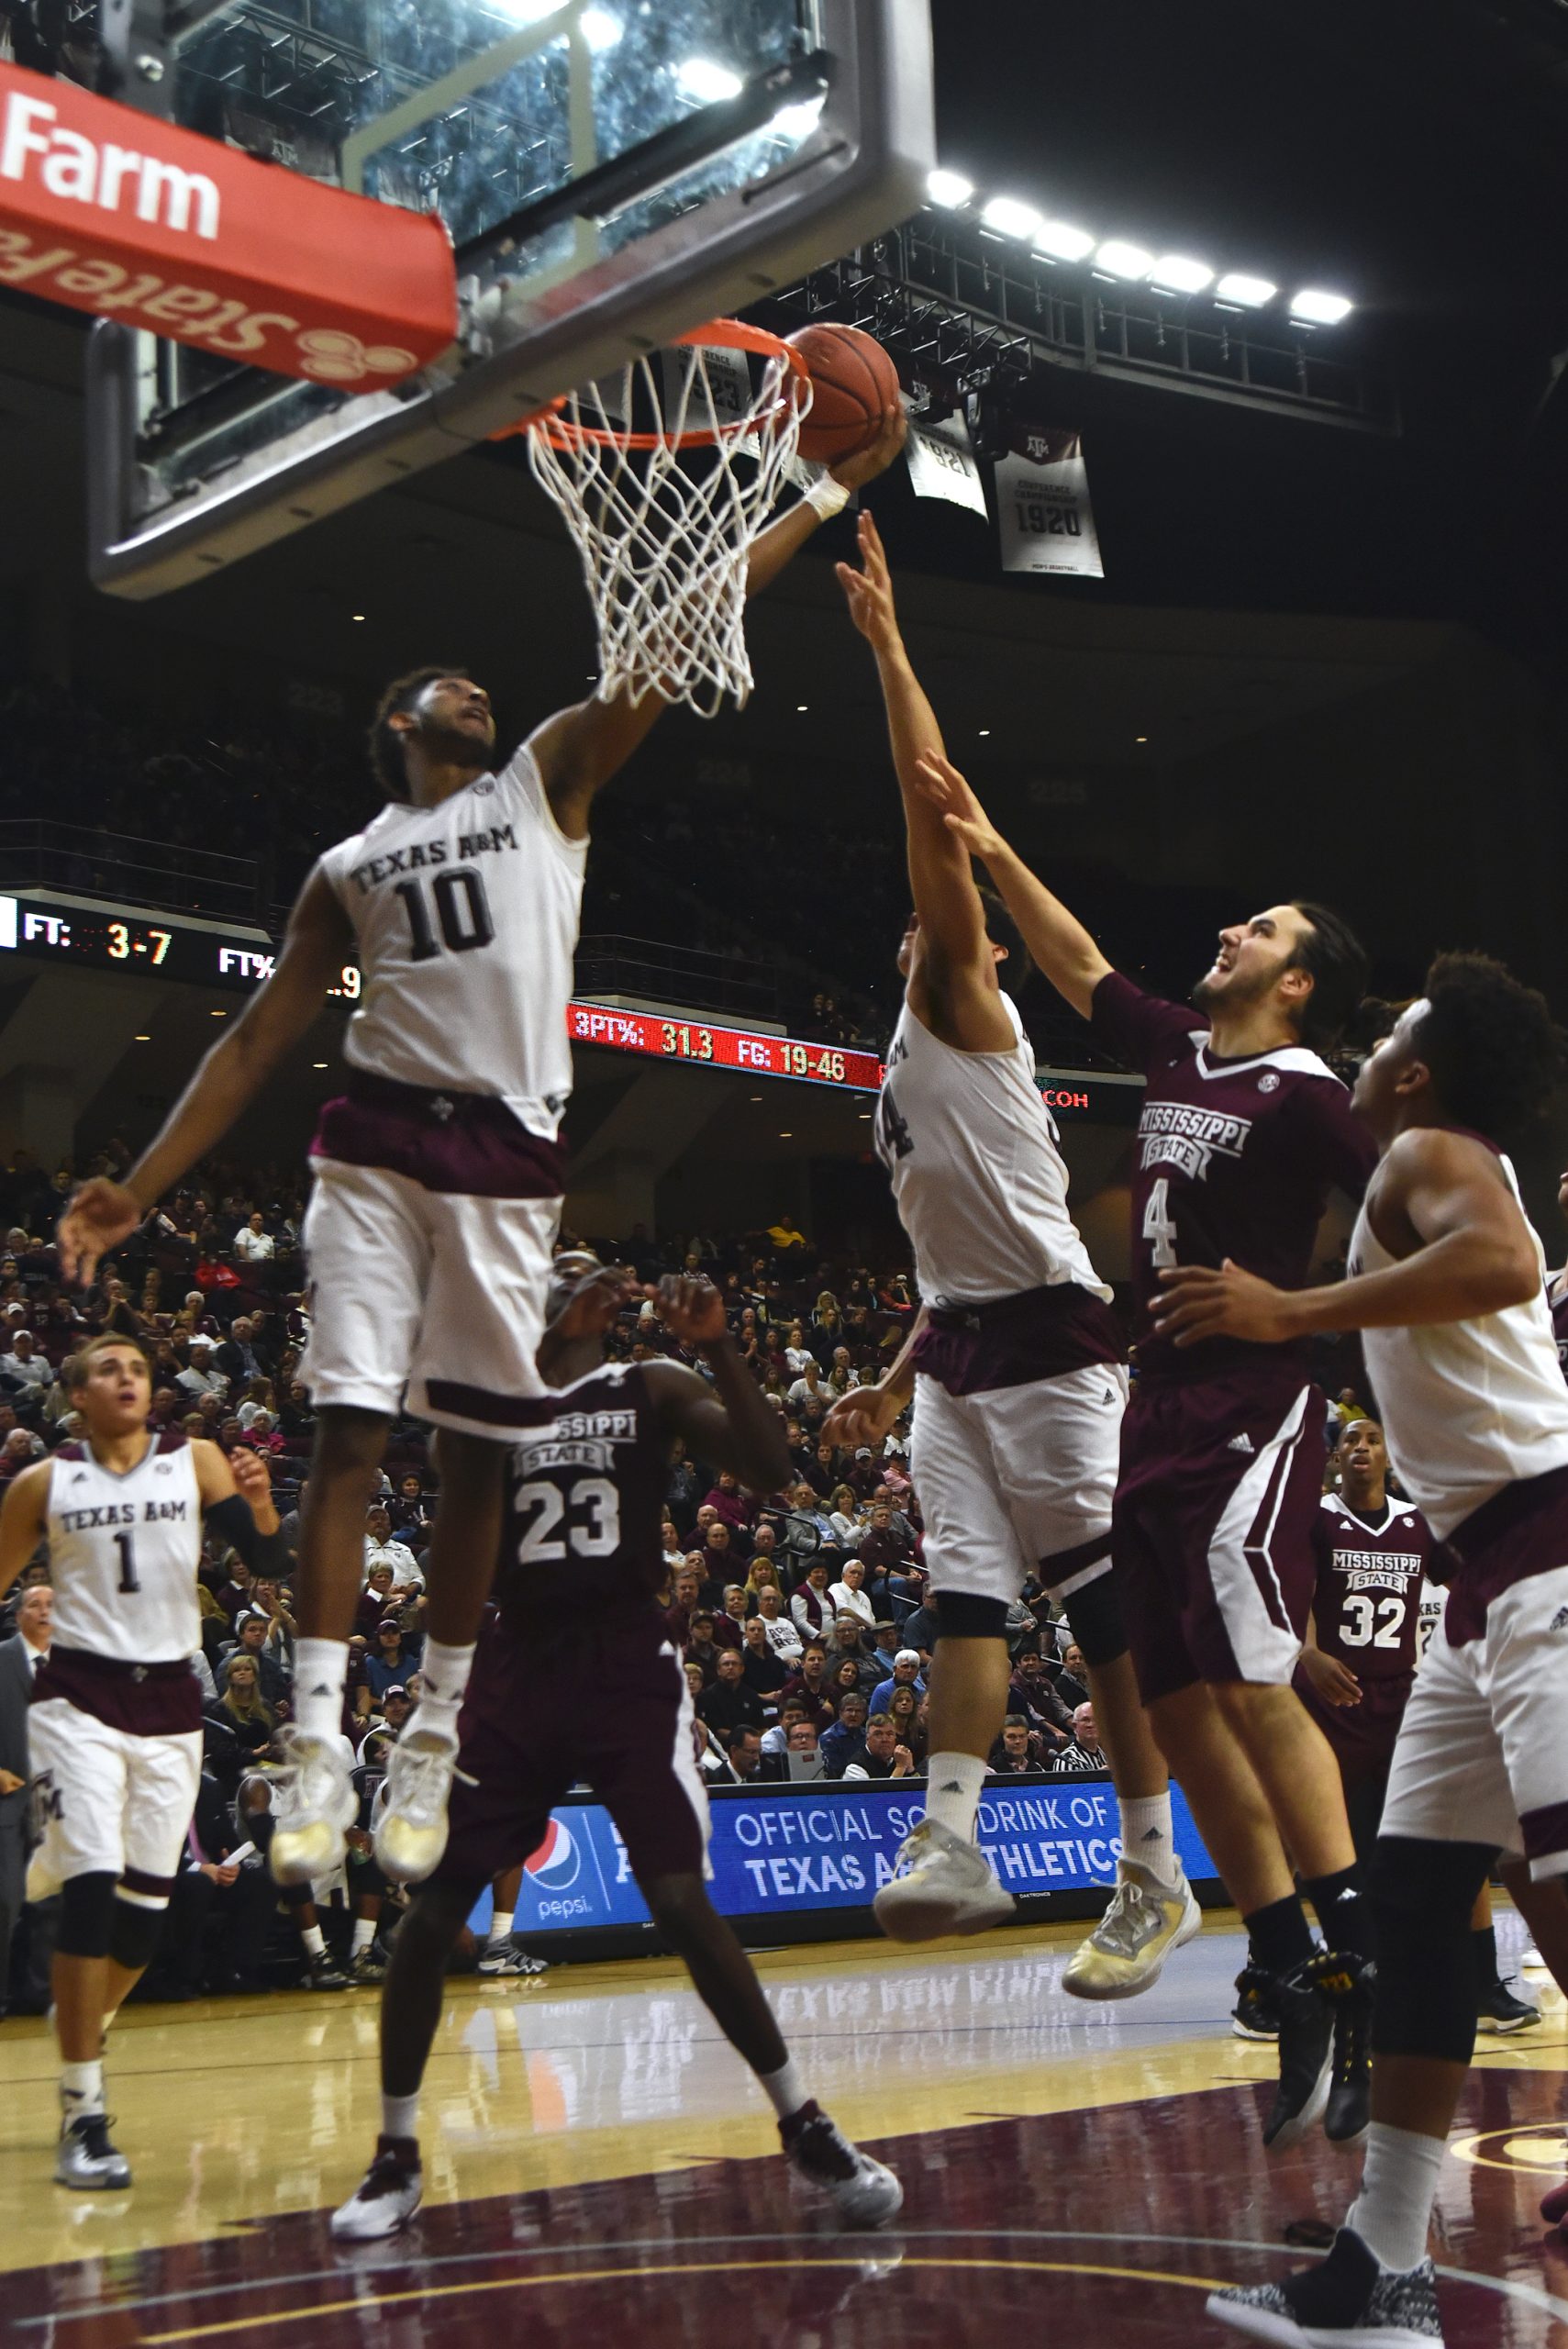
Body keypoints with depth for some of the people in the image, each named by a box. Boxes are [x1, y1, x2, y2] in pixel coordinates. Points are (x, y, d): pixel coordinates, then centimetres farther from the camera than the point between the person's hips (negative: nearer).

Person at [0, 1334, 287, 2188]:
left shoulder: (195, 1461, 2)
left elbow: (268, 1562, -3)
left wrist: (260, 1503, -22)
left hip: (170, 1701, 2)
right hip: (80, 1697, -2)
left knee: (146, 1908, 6)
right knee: (92, 1889, -15)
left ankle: (82, 2027, 37)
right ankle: (83, 2118, -7)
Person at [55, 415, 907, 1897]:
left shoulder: (547, 779, 15)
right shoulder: (346, 869, 15)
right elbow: (260, 1036, 13)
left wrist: (830, 490, 5)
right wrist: (140, 1187, 6)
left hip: (509, 1158, 0)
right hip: (378, 1146, 0)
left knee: (477, 1453, 2)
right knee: (348, 1434, -8)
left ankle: (432, 1751, 11)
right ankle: (316, 1753, -6)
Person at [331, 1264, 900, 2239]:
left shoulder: (653, 1387, 5)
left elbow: (769, 1470, -7)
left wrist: (720, 1348, -20)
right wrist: (546, 1340, -25)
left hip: (628, 1665, -2)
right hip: (519, 1666, 2)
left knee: (682, 1903, -11)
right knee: (432, 1906, -3)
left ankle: (807, 2128, 2)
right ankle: (397, 2158, 12)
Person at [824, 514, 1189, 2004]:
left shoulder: (967, 1009, 1)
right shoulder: (918, 1064, 25)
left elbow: (940, 825, -10)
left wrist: (888, 650, -8)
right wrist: (897, 1384, 22)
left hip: (1044, 1340, -9)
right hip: (958, 1349, 9)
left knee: (1106, 1604, -6)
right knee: (962, 1596, -1)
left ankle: (1155, 1878, -2)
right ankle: (951, 1839, -6)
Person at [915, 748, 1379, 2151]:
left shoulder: (1305, 1094, -8)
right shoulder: (1176, 1051, 15)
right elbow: (1080, 968, 28)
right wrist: (993, 852, 24)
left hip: (1253, 1413, -8)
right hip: (1160, 1408, 8)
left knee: (1250, 1681, -16)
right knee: (1176, 1704, 5)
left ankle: (1357, 1967, -9)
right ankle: (1296, 1983, 10)